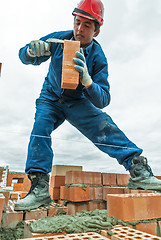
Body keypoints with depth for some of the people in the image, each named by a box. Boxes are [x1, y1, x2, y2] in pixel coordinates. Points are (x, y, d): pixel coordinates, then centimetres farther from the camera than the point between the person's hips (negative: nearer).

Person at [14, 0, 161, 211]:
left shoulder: (97, 57, -17)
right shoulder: (59, 39, -12)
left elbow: (102, 100, -26)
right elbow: (25, 56, -6)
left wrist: (87, 80, -46)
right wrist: (32, 51, -32)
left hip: (78, 102, -1)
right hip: (50, 98, 2)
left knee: (104, 126, -24)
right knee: (40, 126, -25)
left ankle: (138, 171, -21)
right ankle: (40, 188, -20)